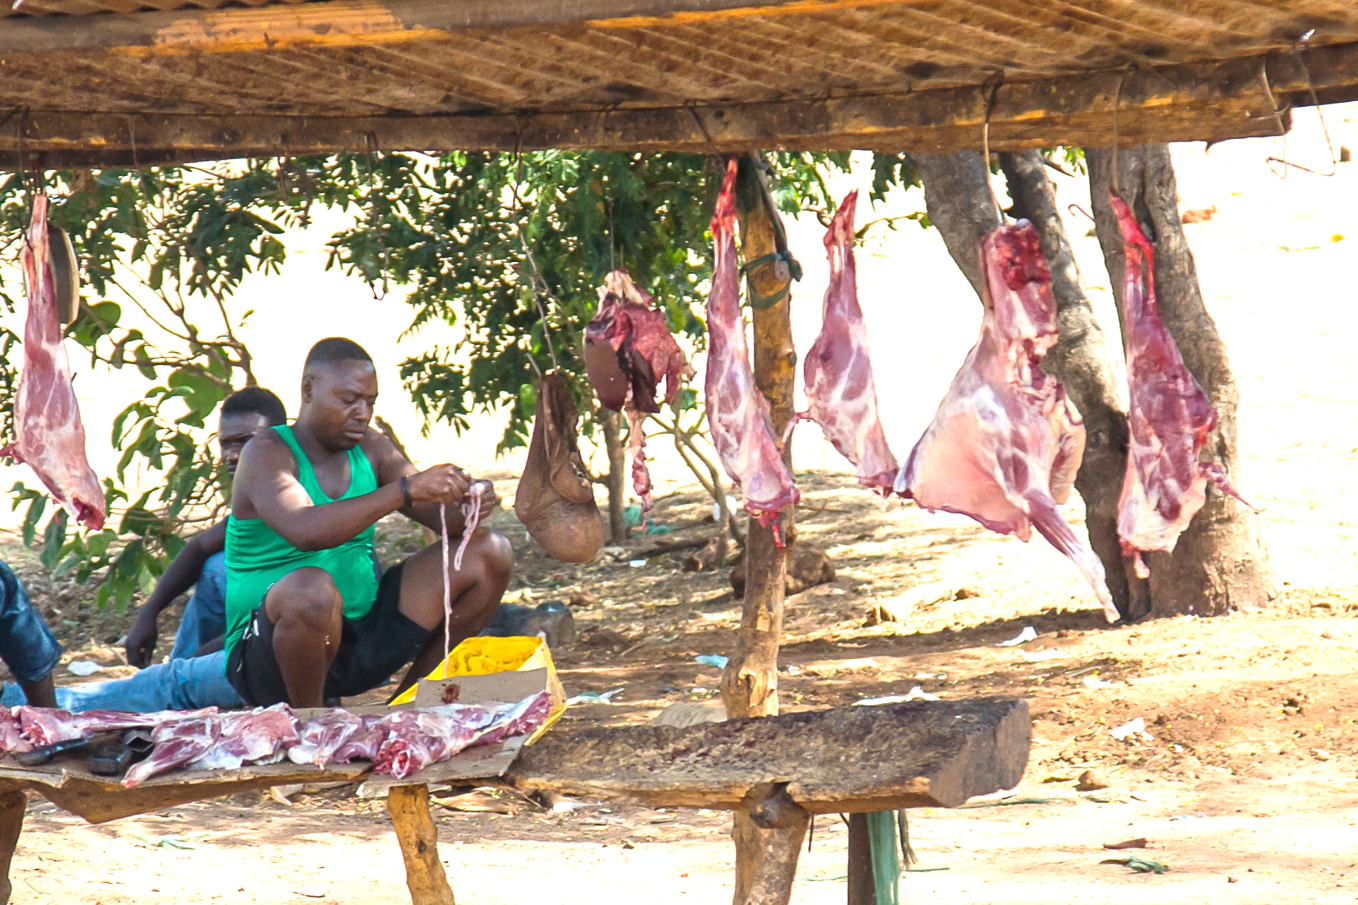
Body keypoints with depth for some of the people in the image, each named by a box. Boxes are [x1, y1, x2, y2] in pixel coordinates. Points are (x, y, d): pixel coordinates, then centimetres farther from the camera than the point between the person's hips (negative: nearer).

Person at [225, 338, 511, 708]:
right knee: (312, 588, -42)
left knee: (489, 553, 2)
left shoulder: (370, 450, 9)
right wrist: (406, 490, -37)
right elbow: (304, 530, -32)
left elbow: (442, 517, 5)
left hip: (362, 642, 7)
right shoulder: (266, 454, -12)